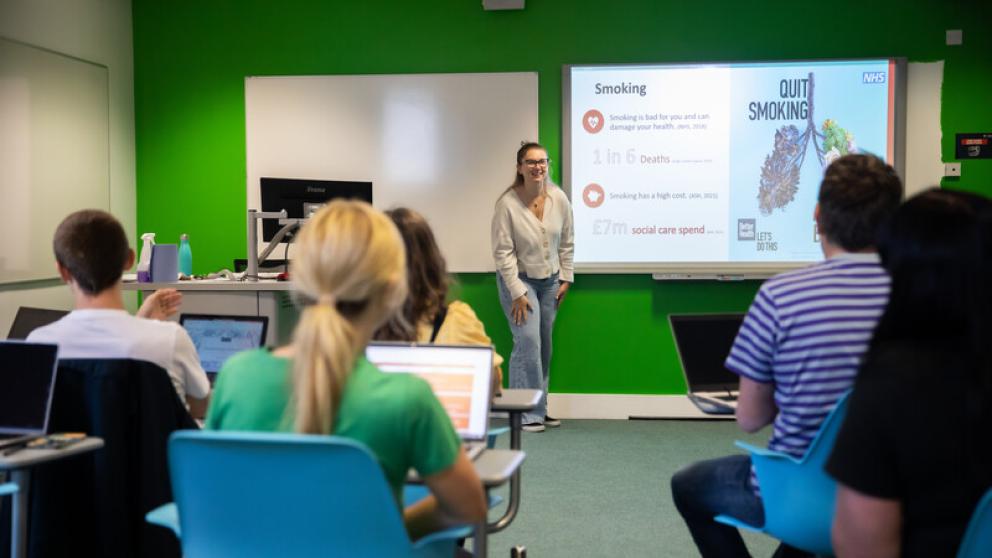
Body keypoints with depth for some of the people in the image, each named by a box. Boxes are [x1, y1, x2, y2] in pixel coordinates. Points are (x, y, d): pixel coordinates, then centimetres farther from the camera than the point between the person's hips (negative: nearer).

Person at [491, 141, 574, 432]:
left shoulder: (559, 198, -6)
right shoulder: (507, 203, -18)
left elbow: (566, 243, 5)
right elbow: (503, 252, -16)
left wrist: (566, 279, 4)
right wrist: (517, 293, -17)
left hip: (550, 280, 5)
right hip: (519, 279, -5)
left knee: (544, 346, 8)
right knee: (528, 343, -12)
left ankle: (540, 408, 21)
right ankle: (528, 414, -2)